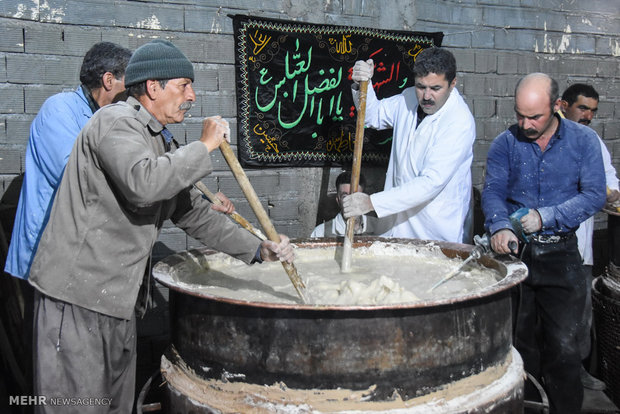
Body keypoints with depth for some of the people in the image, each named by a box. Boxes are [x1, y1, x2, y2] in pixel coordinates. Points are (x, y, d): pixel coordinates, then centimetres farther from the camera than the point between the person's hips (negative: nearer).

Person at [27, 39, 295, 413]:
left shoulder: (161, 142, 16)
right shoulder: (117, 122, -13)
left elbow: (193, 212, 18)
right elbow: (143, 182, -34)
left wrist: (257, 249, 10)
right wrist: (204, 146, -20)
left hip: (118, 298, 9)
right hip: (77, 291, -9)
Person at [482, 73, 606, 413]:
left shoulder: (583, 140, 0)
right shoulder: (505, 143, 2)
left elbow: (594, 194, -7)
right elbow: (492, 191, -6)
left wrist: (547, 216, -19)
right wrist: (499, 226, -26)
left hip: (561, 255, -1)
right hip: (514, 250, 1)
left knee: (563, 347, -2)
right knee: (517, 341, 11)